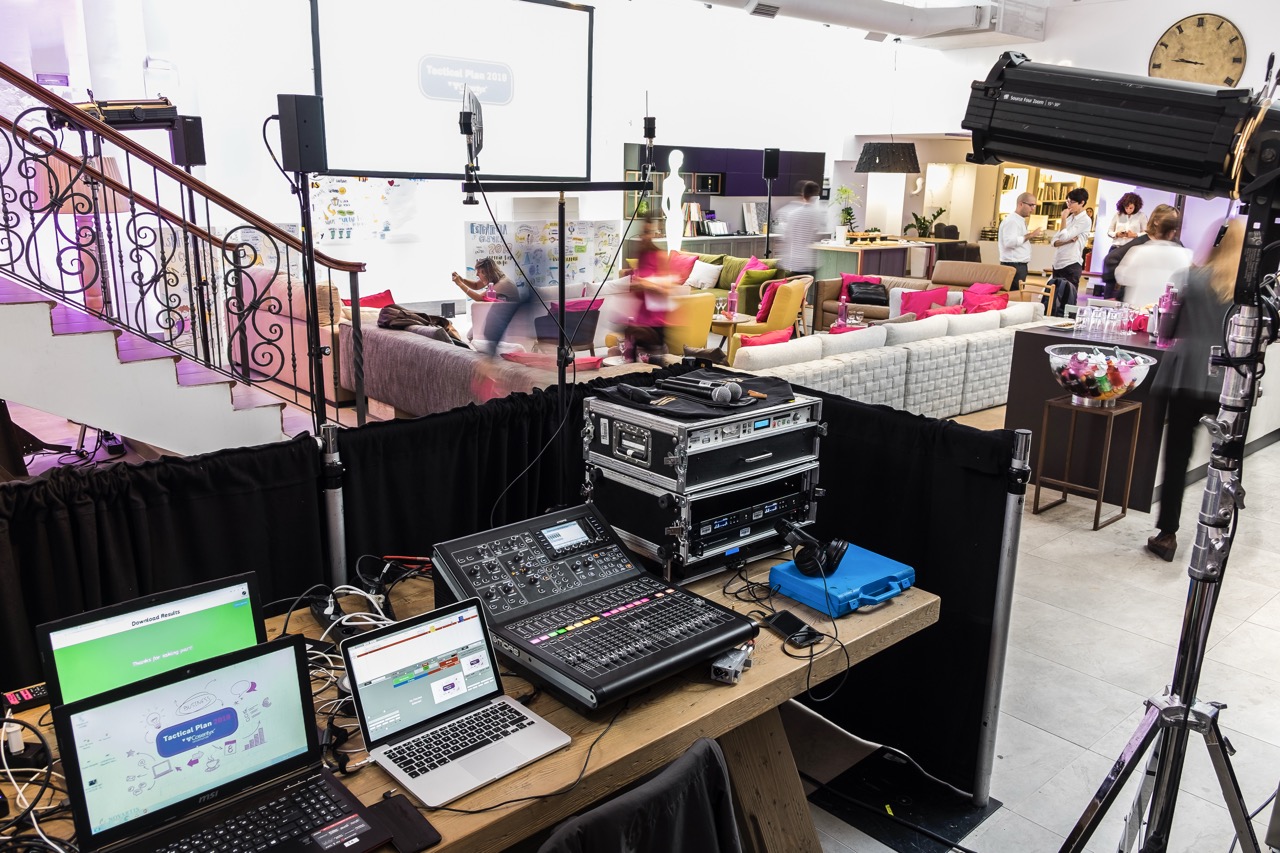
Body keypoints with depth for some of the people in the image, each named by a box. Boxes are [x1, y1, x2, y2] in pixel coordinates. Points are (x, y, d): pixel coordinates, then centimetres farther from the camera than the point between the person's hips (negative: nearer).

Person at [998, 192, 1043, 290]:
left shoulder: (1020, 221, 19)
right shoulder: (1011, 220, -12)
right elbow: (1010, 242, -25)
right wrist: (1030, 235, -23)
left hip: (1020, 265, 10)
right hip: (1013, 266, -10)